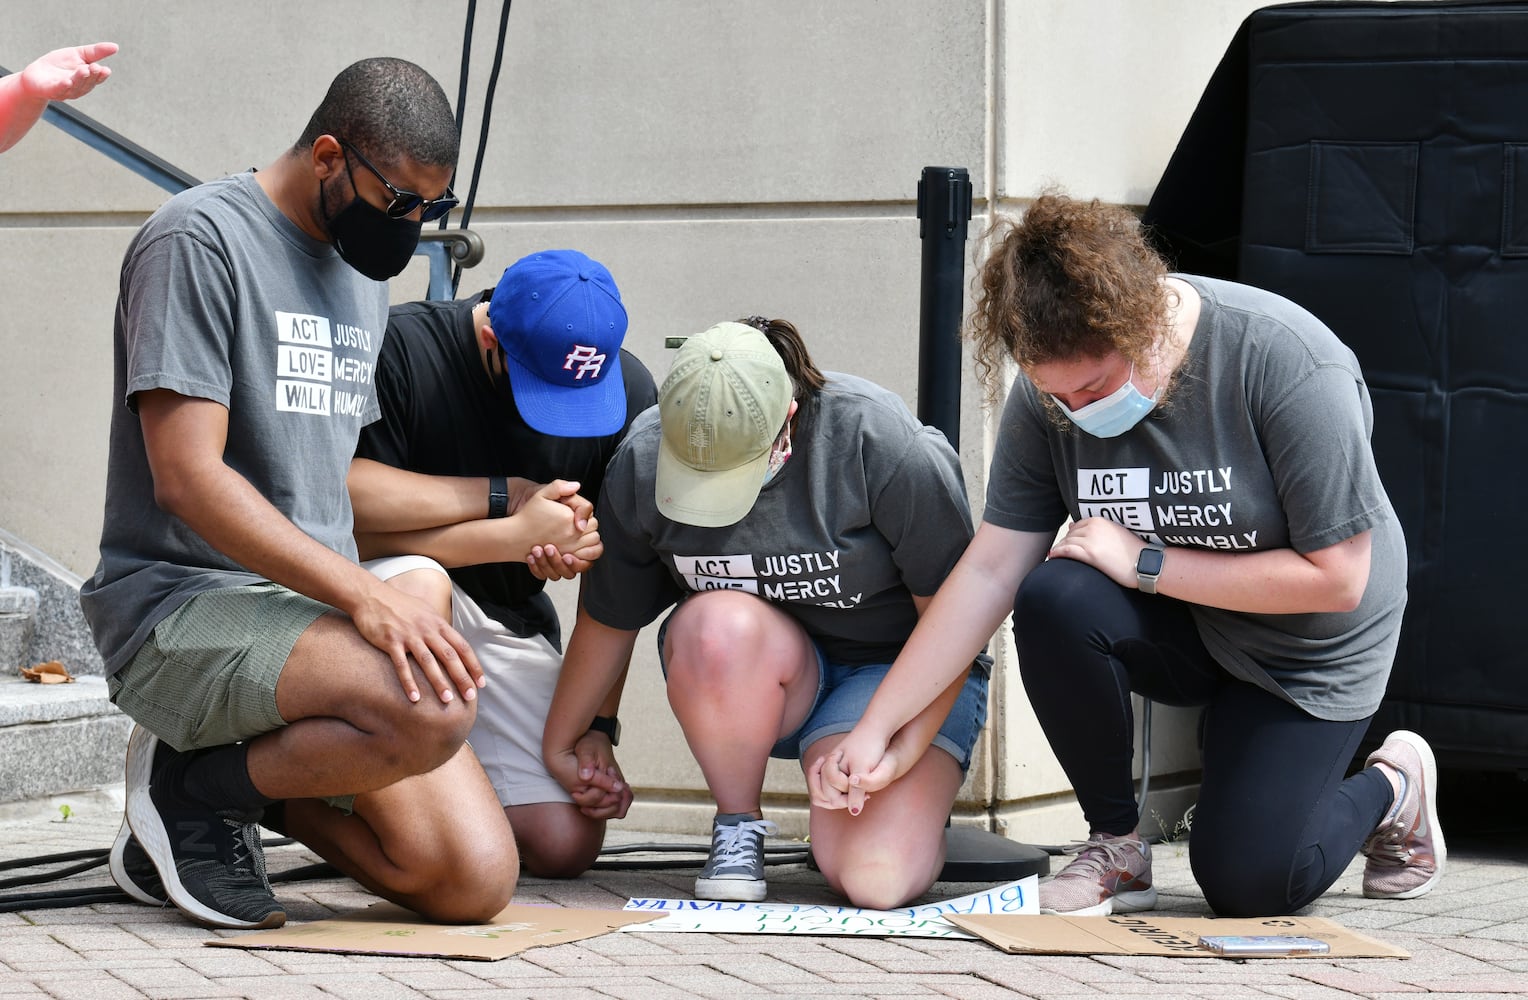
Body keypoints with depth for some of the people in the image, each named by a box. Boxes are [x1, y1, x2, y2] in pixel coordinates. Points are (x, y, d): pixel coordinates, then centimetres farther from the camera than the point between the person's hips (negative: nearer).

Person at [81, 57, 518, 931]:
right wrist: (363, 593, -24)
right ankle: (203, 784, -8)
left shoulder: (365, 277, 18)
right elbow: (188, 478, -17)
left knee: (476, 883, -9)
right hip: (184, 605, -8)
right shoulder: (200, 238, -8)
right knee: (433, 708, -34)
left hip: (320, 619, 8)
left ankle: (258, 781, 13)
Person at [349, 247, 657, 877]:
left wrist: (598, 724, -9)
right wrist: (508, 499, -27)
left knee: (564, 847, -12)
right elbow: (345, 497, -30)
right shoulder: (404, 348, -21)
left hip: (511, 624, 3)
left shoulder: (629, 393, -8)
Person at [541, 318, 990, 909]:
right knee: (715, 626, -36)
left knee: (871, 879, -28)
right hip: (749, 677, 3)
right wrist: (558, 745, 14)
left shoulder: (879, 442, -24)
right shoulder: (641, 462, -13)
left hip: (891, 668, -3)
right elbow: (609, 619, 4)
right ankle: (737, 831, -11)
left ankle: (919, 797, 9)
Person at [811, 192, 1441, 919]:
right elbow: (989, 571, -11)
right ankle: (1115, 843, -7)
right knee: (1052, 601, -29)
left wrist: (1146, 562, -25)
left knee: (1245, 885, -14)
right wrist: (876, 732, -15)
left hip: (1303, 651, -4)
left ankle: (1392, 788, 19)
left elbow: (1336, 579, -25)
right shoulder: (1052, 391, -15)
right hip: (1175, 630, 4)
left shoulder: (1289, 364, -29)